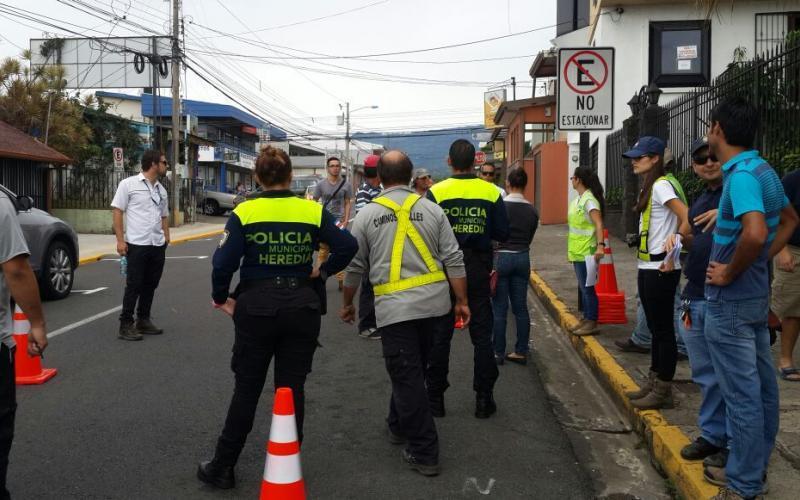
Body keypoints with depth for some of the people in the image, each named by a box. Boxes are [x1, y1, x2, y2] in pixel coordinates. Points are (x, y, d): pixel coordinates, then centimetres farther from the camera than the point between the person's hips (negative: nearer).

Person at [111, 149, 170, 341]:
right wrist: (120, 240, -12)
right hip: (137, 244, -6)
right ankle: (126, 325, 5)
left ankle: (143, 320, 23)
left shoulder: (161, 190, 14)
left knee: (150, 285, 12)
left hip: (158, 246, 6)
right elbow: (117, 211, -6)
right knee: (133, 286, -3)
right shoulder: (129, 184, -4)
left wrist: (167, 238, 9)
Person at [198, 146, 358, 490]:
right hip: (302, 308, 1)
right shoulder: (313, 211, -2)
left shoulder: (244, 213, -7)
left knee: (247, 390, 11)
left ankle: (222, 469, 20)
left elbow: (224, 262, -13)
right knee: (292, 389, 12)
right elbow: (348, 246, -10)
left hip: (257, 307, -1)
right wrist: (322, 272, 5)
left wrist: (221, 298, 2)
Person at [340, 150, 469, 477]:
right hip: (434, 303, 3)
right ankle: (399, 427, 40)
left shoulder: (367, 215, 0)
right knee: (413, 372, 20)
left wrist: (347, 304, 20)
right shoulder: (431, 210, 4)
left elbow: (355, 267, 6)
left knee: (407, 378, 4)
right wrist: (462, 301, 8)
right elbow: (454, 260, 1)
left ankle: (424, 454, 6)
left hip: (394, 308, -3)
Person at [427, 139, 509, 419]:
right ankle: (484, 399, 14)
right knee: (482, 334, 10)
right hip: (479, 270, 1)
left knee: (440, 335, 9)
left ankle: (435, 397, 16)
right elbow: (503, 234, -2)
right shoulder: (491, 193, -5)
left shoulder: (435, 193, -9)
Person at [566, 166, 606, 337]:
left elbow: (598, 224, -26)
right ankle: (586, 319, 24)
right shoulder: (578, 199, 12)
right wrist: (572, 247, 20)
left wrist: (600, 245, -37)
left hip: (586, 251, -10)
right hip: (578, 251, 10)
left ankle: (592, 323, 2)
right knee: (583, 287, 15)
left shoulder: (589, 200, -17)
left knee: (587, 287, -5)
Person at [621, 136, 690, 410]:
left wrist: (673, 256, -19)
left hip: (660, 269, -10)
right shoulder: (650, 186, 15)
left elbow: (688, 219, -22)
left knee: (663, 329, -2)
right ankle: (654, 383, 26)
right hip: (648, 267, 10)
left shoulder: (661, 185, -15)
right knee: (655, 327, 16)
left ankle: (663, 391, 7)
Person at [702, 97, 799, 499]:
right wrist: (762, 260, 15)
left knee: (741, 394, -1)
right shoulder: (764, 170, 9)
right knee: (761, 386, 16)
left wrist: (730, 273, -20)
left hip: (730, 300, -10)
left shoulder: (740, 175, -21)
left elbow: (755, 233, -35)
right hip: (756, 294, 10)